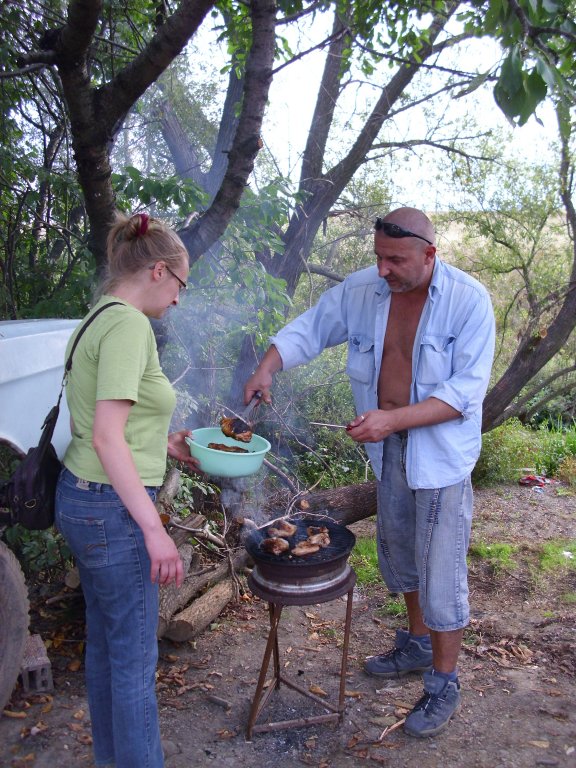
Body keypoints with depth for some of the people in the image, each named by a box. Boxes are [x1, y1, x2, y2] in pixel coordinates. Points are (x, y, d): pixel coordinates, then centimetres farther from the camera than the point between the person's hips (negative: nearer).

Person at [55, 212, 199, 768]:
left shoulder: (97, 320, 10)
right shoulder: (129, 325, -19)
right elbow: (106, 438, -25)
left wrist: (161, 443, 17)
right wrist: (154, 529, -23)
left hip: (80, 496, 10)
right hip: (111, 508, -10)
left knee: (104, 640, 24)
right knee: (134, 657, 7)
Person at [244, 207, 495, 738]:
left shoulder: (468, 300, -18)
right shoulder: (362, 290, -6)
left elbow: (466, 391, -22)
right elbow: (308, 330, 4)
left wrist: (393, 419, -31)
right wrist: (267, 368, -13)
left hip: (441, 454, -5)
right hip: (390, 451, 6)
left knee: (440, 574, 2)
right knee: (398, 555, 21)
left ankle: (445, 683, 25)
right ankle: (418, 645, 46)